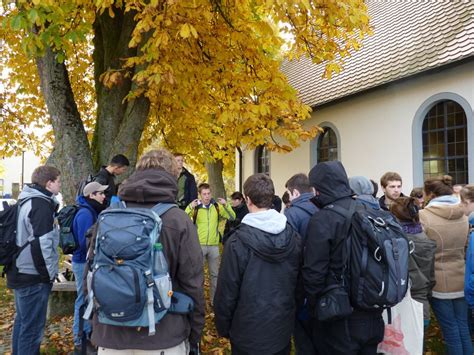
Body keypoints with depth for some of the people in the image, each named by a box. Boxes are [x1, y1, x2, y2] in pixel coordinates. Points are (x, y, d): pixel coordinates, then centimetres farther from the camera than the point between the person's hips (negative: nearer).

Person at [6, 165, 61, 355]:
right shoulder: (42, 204, -18)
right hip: (34, 277, -10)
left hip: (21, 273, 10)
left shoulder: (27, 201, 11)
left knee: (22, 321, 21)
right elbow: (41, 245, -24)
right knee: (32, 327, 1)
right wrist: (49, 274, -14)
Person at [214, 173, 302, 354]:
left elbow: (227, 290, -15)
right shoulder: (293, 236, -6)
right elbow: (299, 279, 4)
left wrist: (223, 327, -1)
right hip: (283, 327, 4)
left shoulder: (238, 241, -21)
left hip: (249, 332, -4)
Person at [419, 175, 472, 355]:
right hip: (461, 280, 5)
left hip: (439, 281, -5)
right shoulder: (462, 215, 3)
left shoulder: (423, 216, -16)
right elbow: (464, 245, 16)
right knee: (463, 327, 16)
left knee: (450, 330, 7)